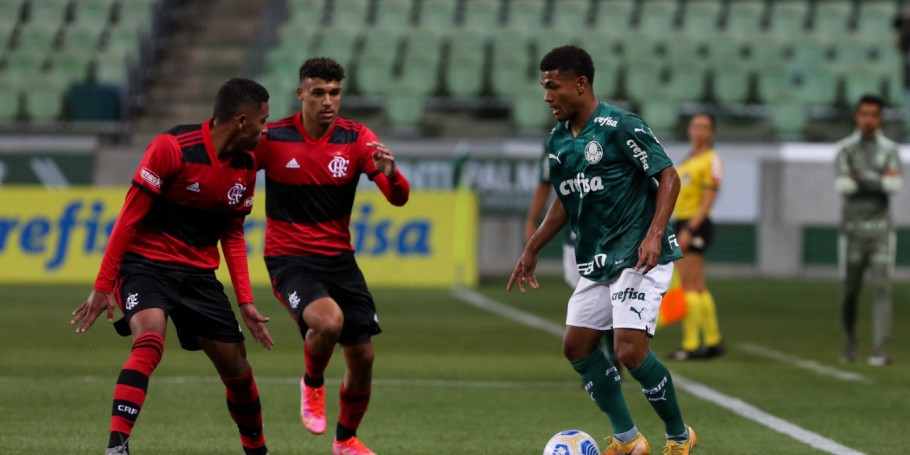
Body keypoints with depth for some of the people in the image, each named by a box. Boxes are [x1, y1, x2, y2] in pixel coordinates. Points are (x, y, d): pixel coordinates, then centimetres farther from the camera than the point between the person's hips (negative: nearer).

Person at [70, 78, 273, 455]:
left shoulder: (246, 166, 3)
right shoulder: (172, 148, -18)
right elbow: (130, 216, -14)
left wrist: (245, 302, 7)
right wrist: (103, 285, -14)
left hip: (198, 272, 6)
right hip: (146, 262, -6)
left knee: (237, 370, 8)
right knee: (150, 341, -32)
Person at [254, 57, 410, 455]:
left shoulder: (356, 138, -4)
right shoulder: (272, 139, -10)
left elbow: (399, 198, -11)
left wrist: (390, 174, -33)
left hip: (339, 258, 4)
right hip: (289, 260, -4)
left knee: (362, 356, 3)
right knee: (329, 320, -32)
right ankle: (312, 385, 1)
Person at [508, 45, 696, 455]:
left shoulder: (620, 126, -15)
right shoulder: (557, 140, 9)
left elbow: (668, 177, -15)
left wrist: (655, 233, -26)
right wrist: (532, 250, 22)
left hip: (638, 257, -9)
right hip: (596, 262, 9)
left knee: (631, 351, -17)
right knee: (577, 346, 8)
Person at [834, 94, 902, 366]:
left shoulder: (889, 150, 3)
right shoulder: (846, 149, 3)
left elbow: (895, 186, -12)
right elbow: (842, 185, -12)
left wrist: (862, 176, -15)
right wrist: (881, 181, -12)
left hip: (881, 228, 0)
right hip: (853, 228, 0)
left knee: (882, 287, -10)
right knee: (850, 289, 4)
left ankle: (880, 349, -13)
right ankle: (850, 339, 26)